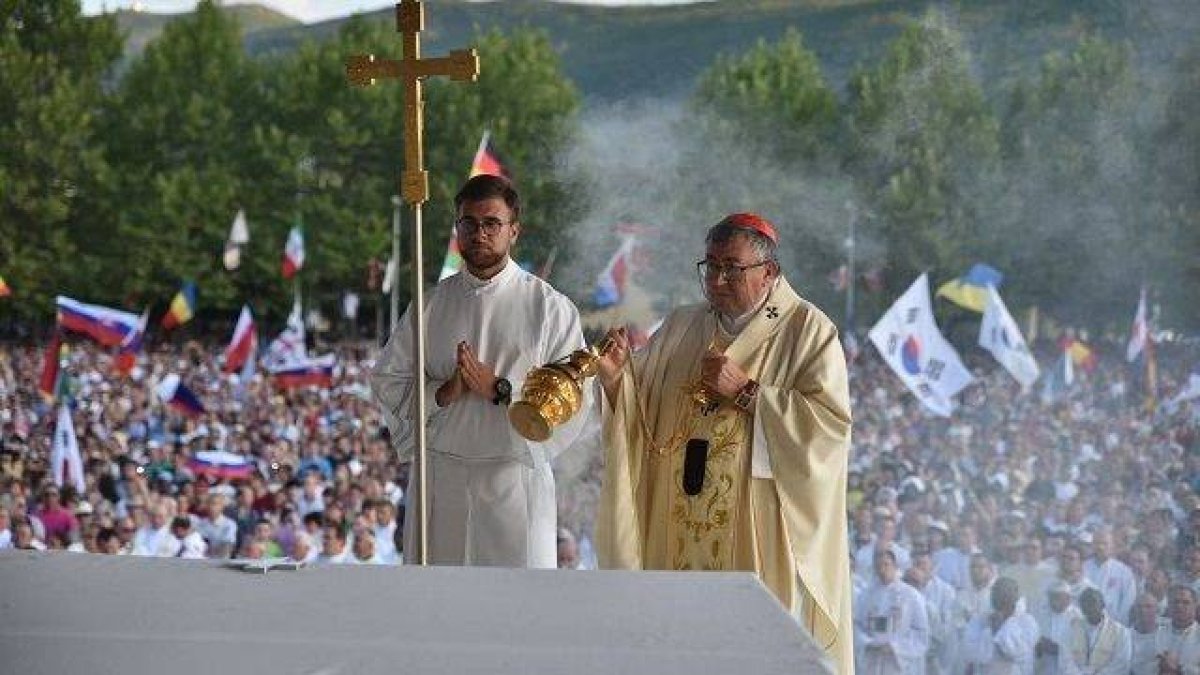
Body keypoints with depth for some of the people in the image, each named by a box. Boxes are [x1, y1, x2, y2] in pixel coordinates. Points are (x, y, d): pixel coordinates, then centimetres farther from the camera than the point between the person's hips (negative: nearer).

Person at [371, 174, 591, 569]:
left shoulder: (549, 307, 3)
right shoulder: (432, 305, 11)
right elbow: (387, 383, 9)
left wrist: (500, 389, -15)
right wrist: (442, 393, -9)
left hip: (516, 479, -3)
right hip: (441, 474, 3)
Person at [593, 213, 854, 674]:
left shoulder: (808, 331, -1)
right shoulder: (681, 328, 14)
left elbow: (831, 422, -12)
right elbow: (640, 413, 11)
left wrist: (746, 392, -14)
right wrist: (616, 378, -9)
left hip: (759, 532, -4)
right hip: (678, 528, 4)